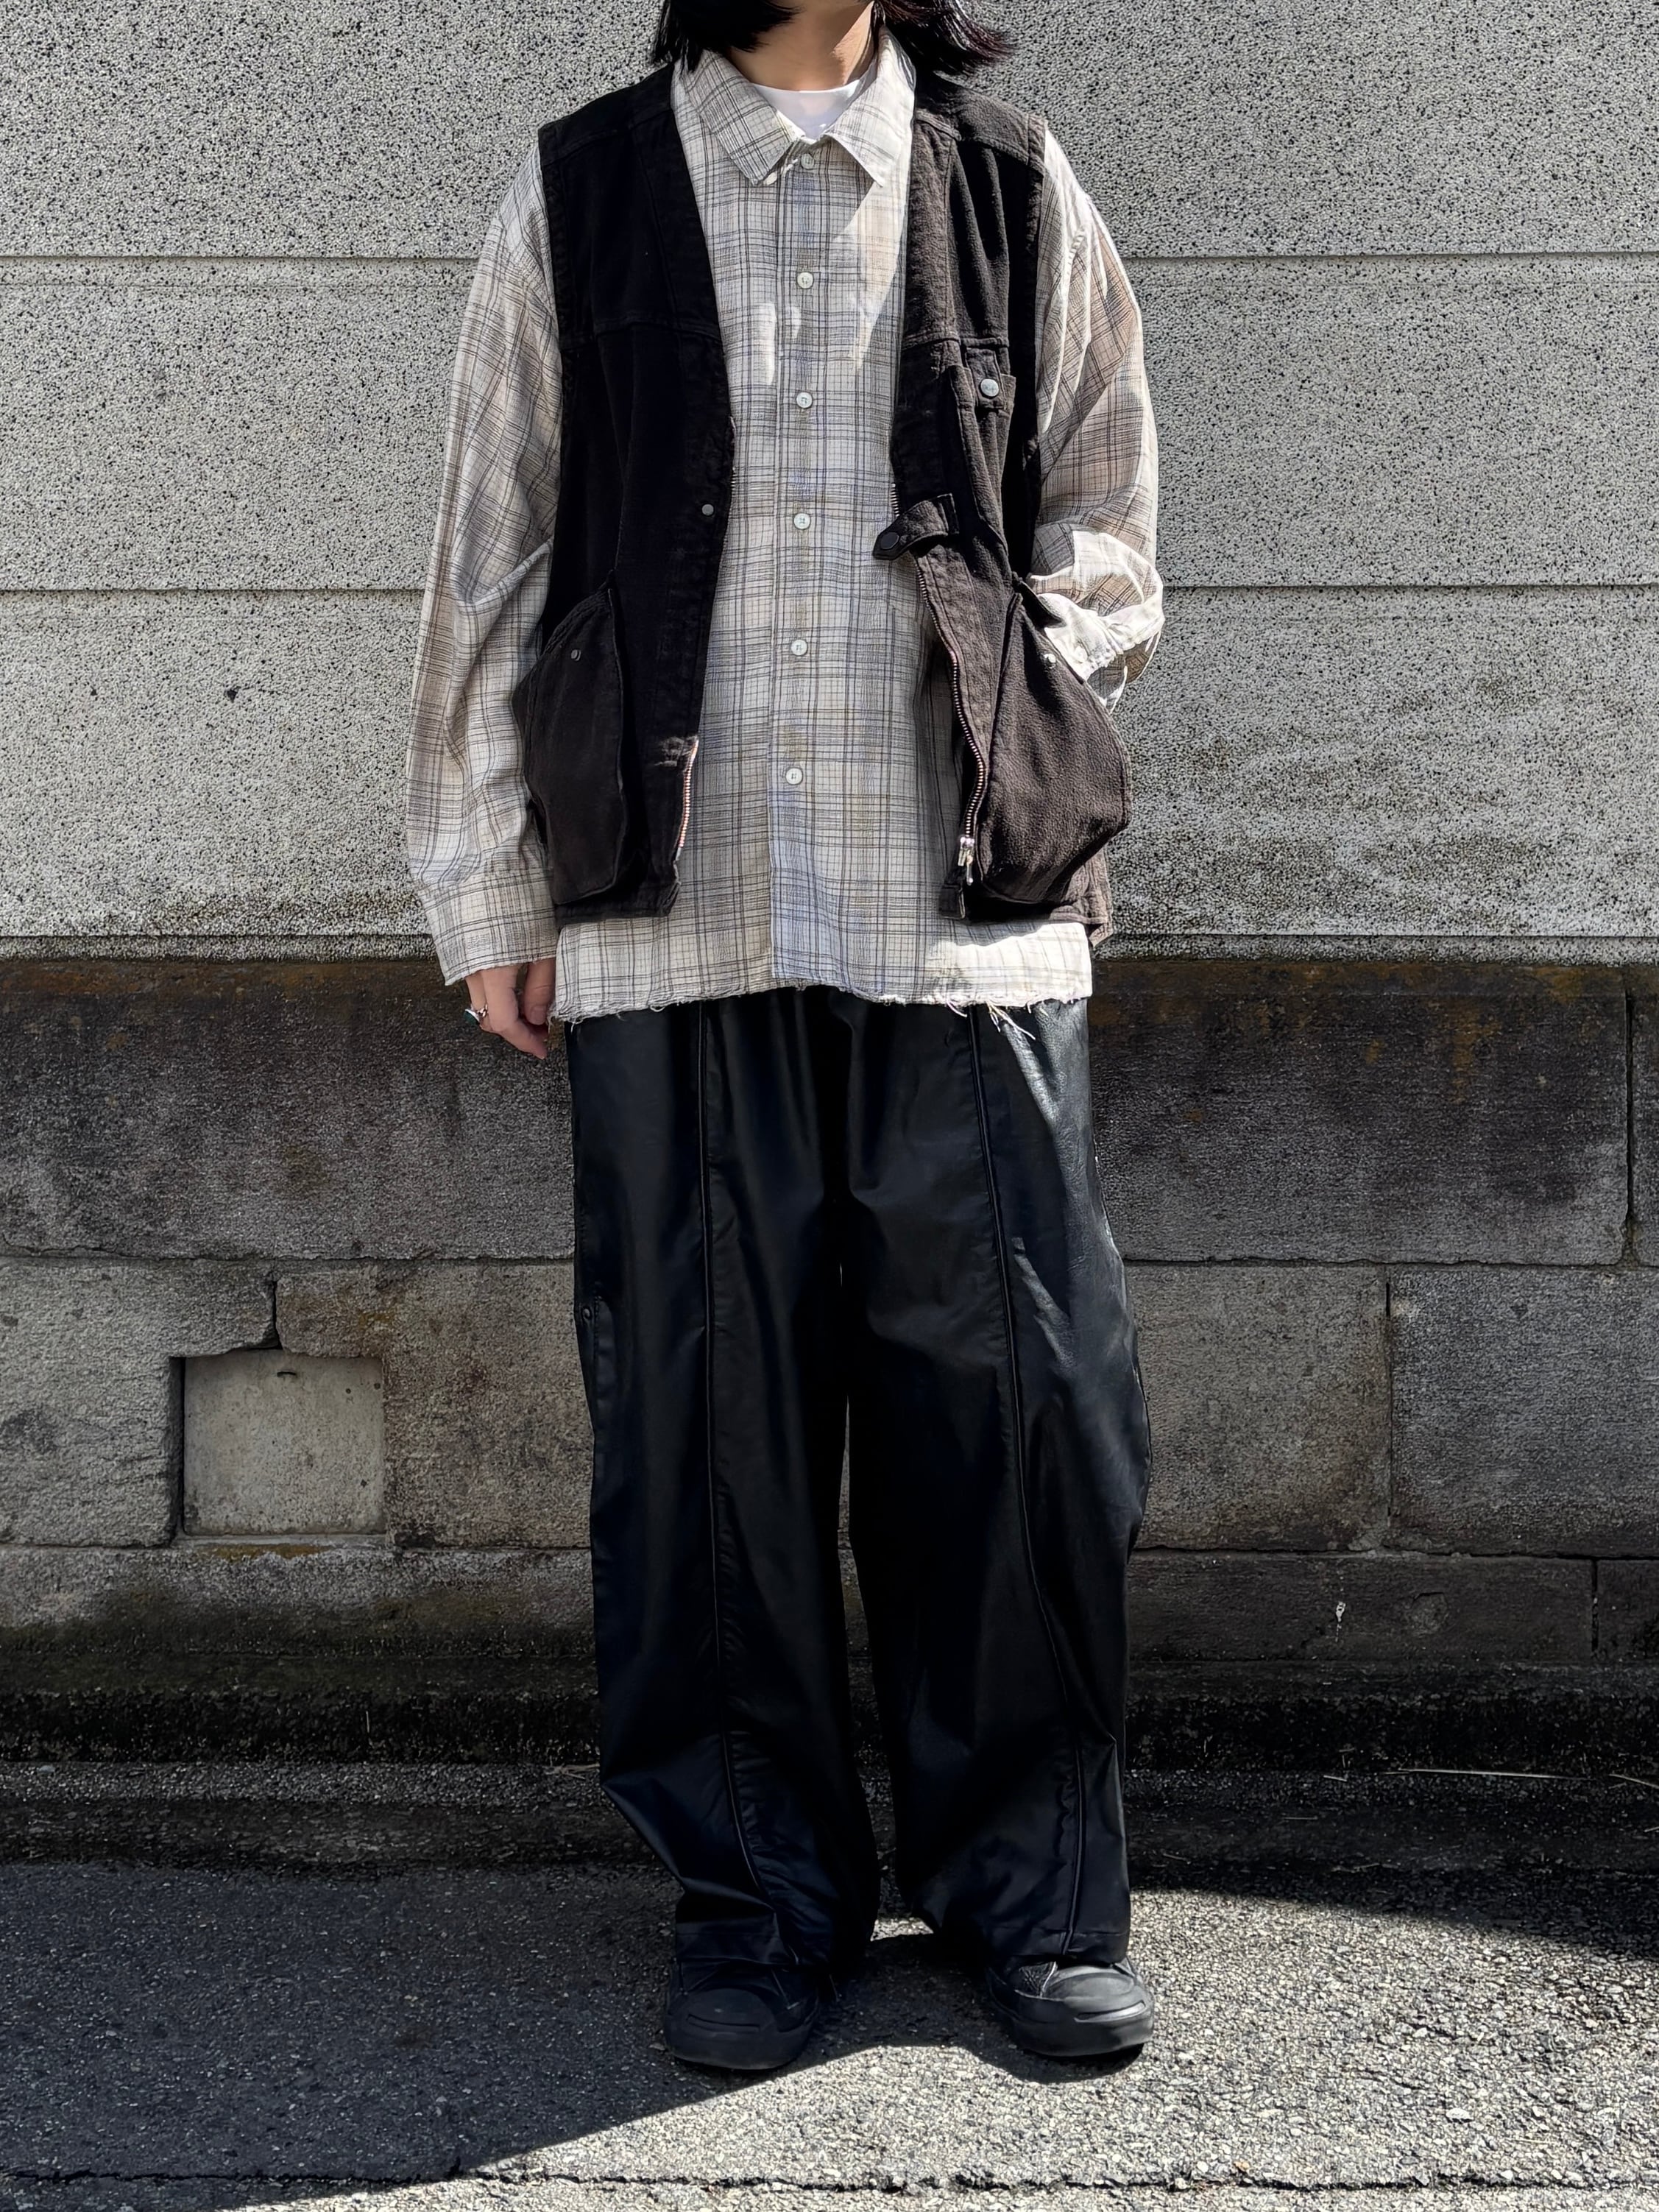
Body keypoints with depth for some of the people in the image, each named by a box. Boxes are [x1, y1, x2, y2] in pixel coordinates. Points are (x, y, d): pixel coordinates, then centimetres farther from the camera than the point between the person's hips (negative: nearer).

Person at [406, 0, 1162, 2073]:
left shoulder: (1016, 196, 11)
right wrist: (492, 899, 8)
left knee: (1014, 1396, 1)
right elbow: (494, 564, 10)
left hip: (970, 914, 1)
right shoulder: (579, 198, 9)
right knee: (705, 1408, 3)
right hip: (674, 916, 0)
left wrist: (1011, 732, 0)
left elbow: (1103, 526, 17)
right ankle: (757, 1886, 19)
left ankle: (1029, 1885, 17)